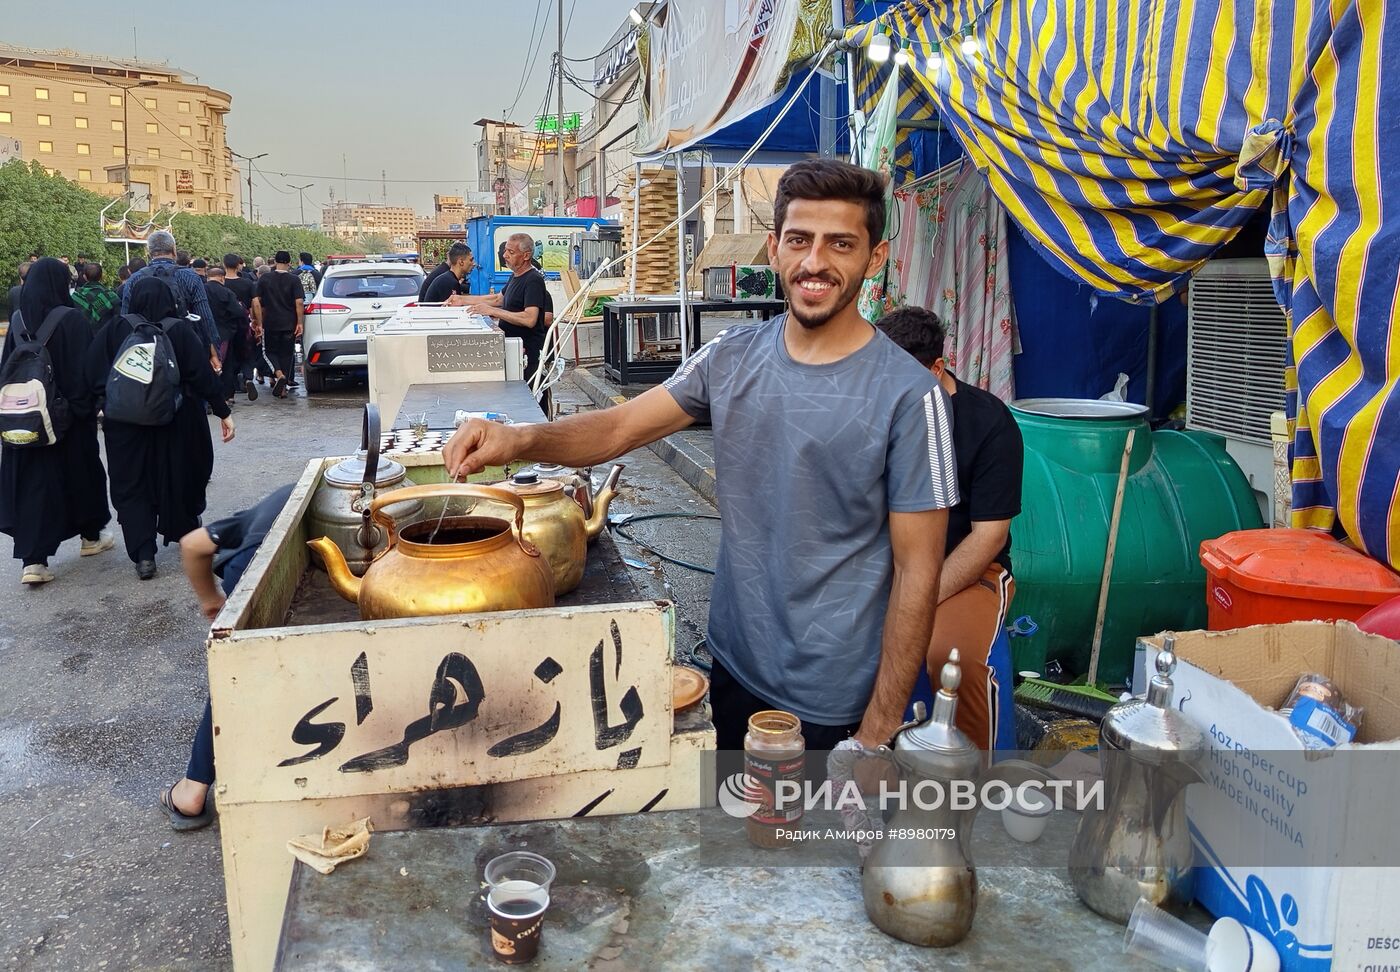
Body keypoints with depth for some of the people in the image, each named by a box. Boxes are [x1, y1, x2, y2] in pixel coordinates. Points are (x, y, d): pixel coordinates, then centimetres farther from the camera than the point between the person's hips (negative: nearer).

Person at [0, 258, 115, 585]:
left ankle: (32, 560, -3)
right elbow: (87, 368, -14)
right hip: (69, 414, -4)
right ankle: (92, 535, 33)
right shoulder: (72, 319, -14)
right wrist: (88, 407, -5)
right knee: (82, 471, 16)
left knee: (34, 483, 4)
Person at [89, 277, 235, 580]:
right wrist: (223, 412, -7)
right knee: (179, 477, 17)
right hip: (176, 422, 0)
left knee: (132, 486, 5)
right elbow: (203, 375, -12)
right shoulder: (181, 330, -8)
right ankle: (186, 535, 32)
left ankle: (143, 555, -6)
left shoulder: (116, 328, -6)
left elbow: (93, 373, -8)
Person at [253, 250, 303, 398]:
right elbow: (299, 302, -14)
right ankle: (283, 387, 6)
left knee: (271, 351, 14)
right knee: (287, 353, 9)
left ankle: (279, 374, -13)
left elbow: (257, 302, 2)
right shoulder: (294, 280, -6)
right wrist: (300, 323, -10)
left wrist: (259, 322, 10)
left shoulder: (264, 279, 1)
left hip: (270, 323, 1)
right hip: (289, 323, -1)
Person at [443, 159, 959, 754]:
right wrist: (518, 439, -23)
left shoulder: (909, 396, -17)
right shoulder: (732, 358, -2)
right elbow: (621, 427, -2)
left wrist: (878, 732, -14)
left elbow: (916, 571, -15)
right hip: (733, 670, 5)